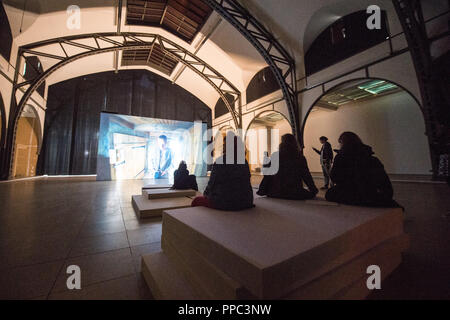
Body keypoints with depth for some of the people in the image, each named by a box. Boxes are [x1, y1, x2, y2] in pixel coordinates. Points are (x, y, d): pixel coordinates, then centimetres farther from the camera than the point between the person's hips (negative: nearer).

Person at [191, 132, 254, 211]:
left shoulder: (219, 162, -15)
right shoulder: (244, 162, 2)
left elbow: (212, 183, -8)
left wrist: (205, 194, 14)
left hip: (225, 203, -6)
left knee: (196, 201, 13)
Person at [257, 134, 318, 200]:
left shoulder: (275, 156, -7)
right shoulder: (300, 158, -4)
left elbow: (268, 175, -7)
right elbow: (307, 176, 2)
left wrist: (261, 191, 2)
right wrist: (314, 190, 17)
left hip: (276, 193, 1)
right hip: (295, 194, -1)